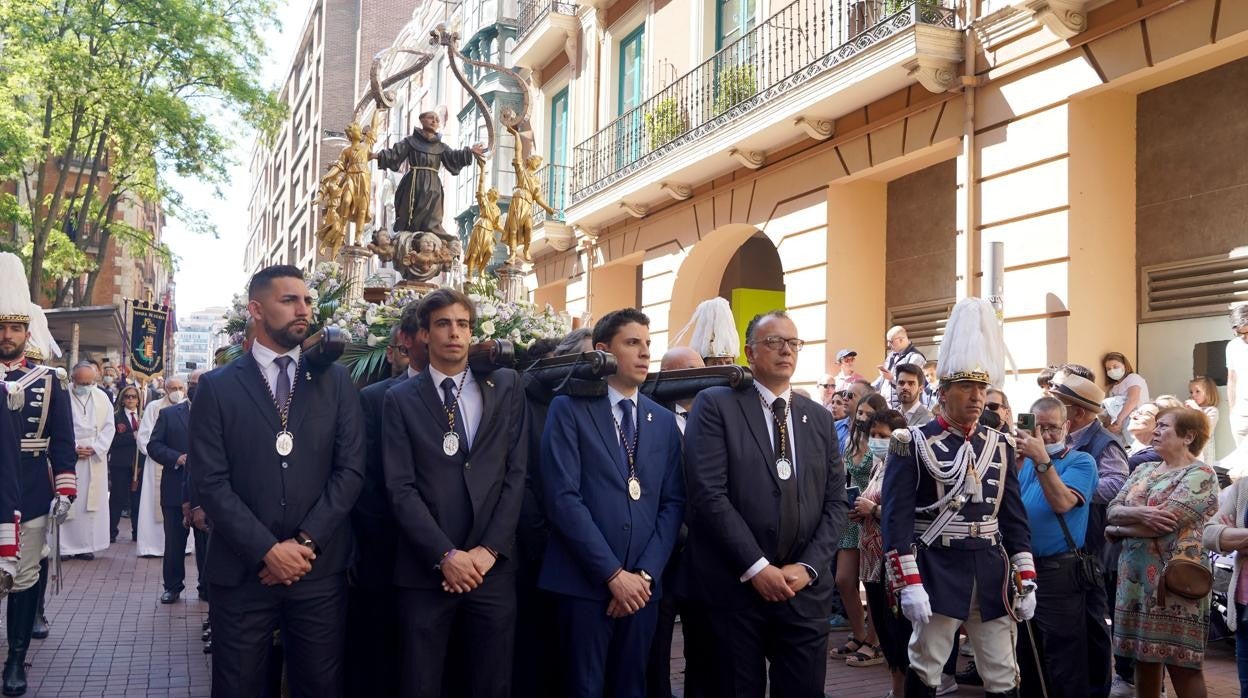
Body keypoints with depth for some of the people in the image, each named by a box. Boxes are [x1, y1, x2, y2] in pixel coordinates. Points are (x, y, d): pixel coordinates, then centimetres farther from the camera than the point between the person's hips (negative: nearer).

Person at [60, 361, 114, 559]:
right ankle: (63, 546, 3)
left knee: (92, 502, 4)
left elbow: (109, 426, 7)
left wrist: (96, 448, -6)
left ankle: (86, 545, 10)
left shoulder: (102, 397, 7)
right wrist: (73, 448, -13)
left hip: (95, 459, 3)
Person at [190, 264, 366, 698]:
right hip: (243, 569, -1)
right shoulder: (217, 386, 2)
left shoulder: (335, 381, 7)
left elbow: (350, 470, 0)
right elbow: (209, 480, -5)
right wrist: (267, 549, -13)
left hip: (320, 568, 1)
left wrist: (305, 542, -10)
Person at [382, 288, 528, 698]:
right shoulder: (400, 399, 5)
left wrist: (489, 549, -6)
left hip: (492, 567, 1)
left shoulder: (505, 387, 8)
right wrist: (445, 555, -13)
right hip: (425, 570, -1)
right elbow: (401, 488, -4)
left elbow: (516, 472, 3)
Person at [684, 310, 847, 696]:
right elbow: (708, 493, -12)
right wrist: (756, 567, -15)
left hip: (806, 588, 4)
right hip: (735, 585, -4)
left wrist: (807, 567, -5)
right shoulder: (715, 405, -3)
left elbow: (836, 502, 9)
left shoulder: (819, 418, 13)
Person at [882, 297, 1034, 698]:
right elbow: (897, 519, -11)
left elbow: (1014, 518, 11)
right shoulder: (913, 444, -7)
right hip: (937, 572, -4)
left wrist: (1026, 581, 4)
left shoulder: (1000, 446, 9)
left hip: (991, 574, 5)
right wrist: (908, 584, -18)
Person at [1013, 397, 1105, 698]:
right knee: (1026, 653, 17)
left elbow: (1062, 503, -20)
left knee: (1064, 661, -1)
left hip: (1060, 572, -6)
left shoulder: (1080, 462, -4)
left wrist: (1041, 459, -25)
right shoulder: (1026, 460, 13)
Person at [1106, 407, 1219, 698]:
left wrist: (1118, 529, -5)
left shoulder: (1201, 475, -8)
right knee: (1144, 657, 13)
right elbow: (1113, 510, 5)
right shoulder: (1144, 470, 14)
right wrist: (1140, 513, -17)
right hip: (1135, 576, 7)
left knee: (1181, 664, -2)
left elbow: (1164, 522, -18)